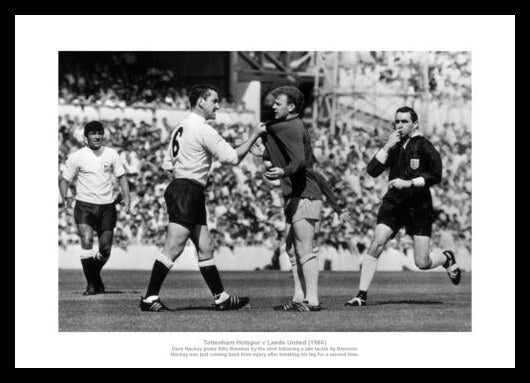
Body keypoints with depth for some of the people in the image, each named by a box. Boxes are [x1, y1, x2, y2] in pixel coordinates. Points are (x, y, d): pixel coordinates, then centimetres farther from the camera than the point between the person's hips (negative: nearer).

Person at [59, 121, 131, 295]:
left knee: (105, 248, 3)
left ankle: (95, 276, 32)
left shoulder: (111, 154, 6)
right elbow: (65, 179, 4)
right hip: (85, 206, -3)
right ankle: (92, 284, -14)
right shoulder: (76, 157, -1)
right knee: (86, 240, -22)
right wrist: (65, 198, -13)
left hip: (107, 206, 3)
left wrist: (126, 196, -3)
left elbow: (121, 176, 12)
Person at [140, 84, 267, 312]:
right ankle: (149, 299, -11)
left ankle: (221, 298, 16)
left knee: (205, 249, 12)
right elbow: (232, 158, -11)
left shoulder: (181, 128, 16)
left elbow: (167, 164, 18)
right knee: (173, 249, -11)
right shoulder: (203, 130, -12)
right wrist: (254, 136, -3)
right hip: (187, 192, -10)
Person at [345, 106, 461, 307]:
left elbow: (436, 176, -10)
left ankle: (447, 258, 32)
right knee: (376, 244, -17)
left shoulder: (423, 146, -4)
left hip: (419, 207, -4)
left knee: (422, 263, -3)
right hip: (393, 203, 4)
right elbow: (372, 170, 0)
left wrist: (409, 183, -17)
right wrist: (387, 147, -10)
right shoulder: (394, 146, 9)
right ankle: (361, 295, -12)